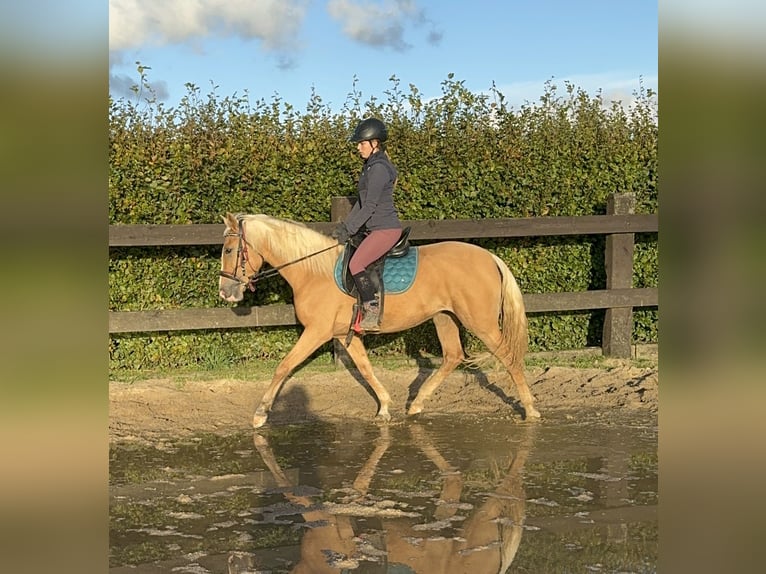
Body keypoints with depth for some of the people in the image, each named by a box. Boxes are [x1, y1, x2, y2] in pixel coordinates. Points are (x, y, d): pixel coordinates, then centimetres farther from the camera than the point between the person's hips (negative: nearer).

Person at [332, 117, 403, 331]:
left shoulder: (379, 169, -16)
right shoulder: (371, 166, 16)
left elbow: (370, 206, -18)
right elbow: (361, 202, 19)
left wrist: (349, 230, -15)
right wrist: (345, 225, 11)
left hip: (386, 229, -11)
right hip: (376, 229, 11)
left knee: (356, 264, -23)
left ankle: (373, 313, -19)